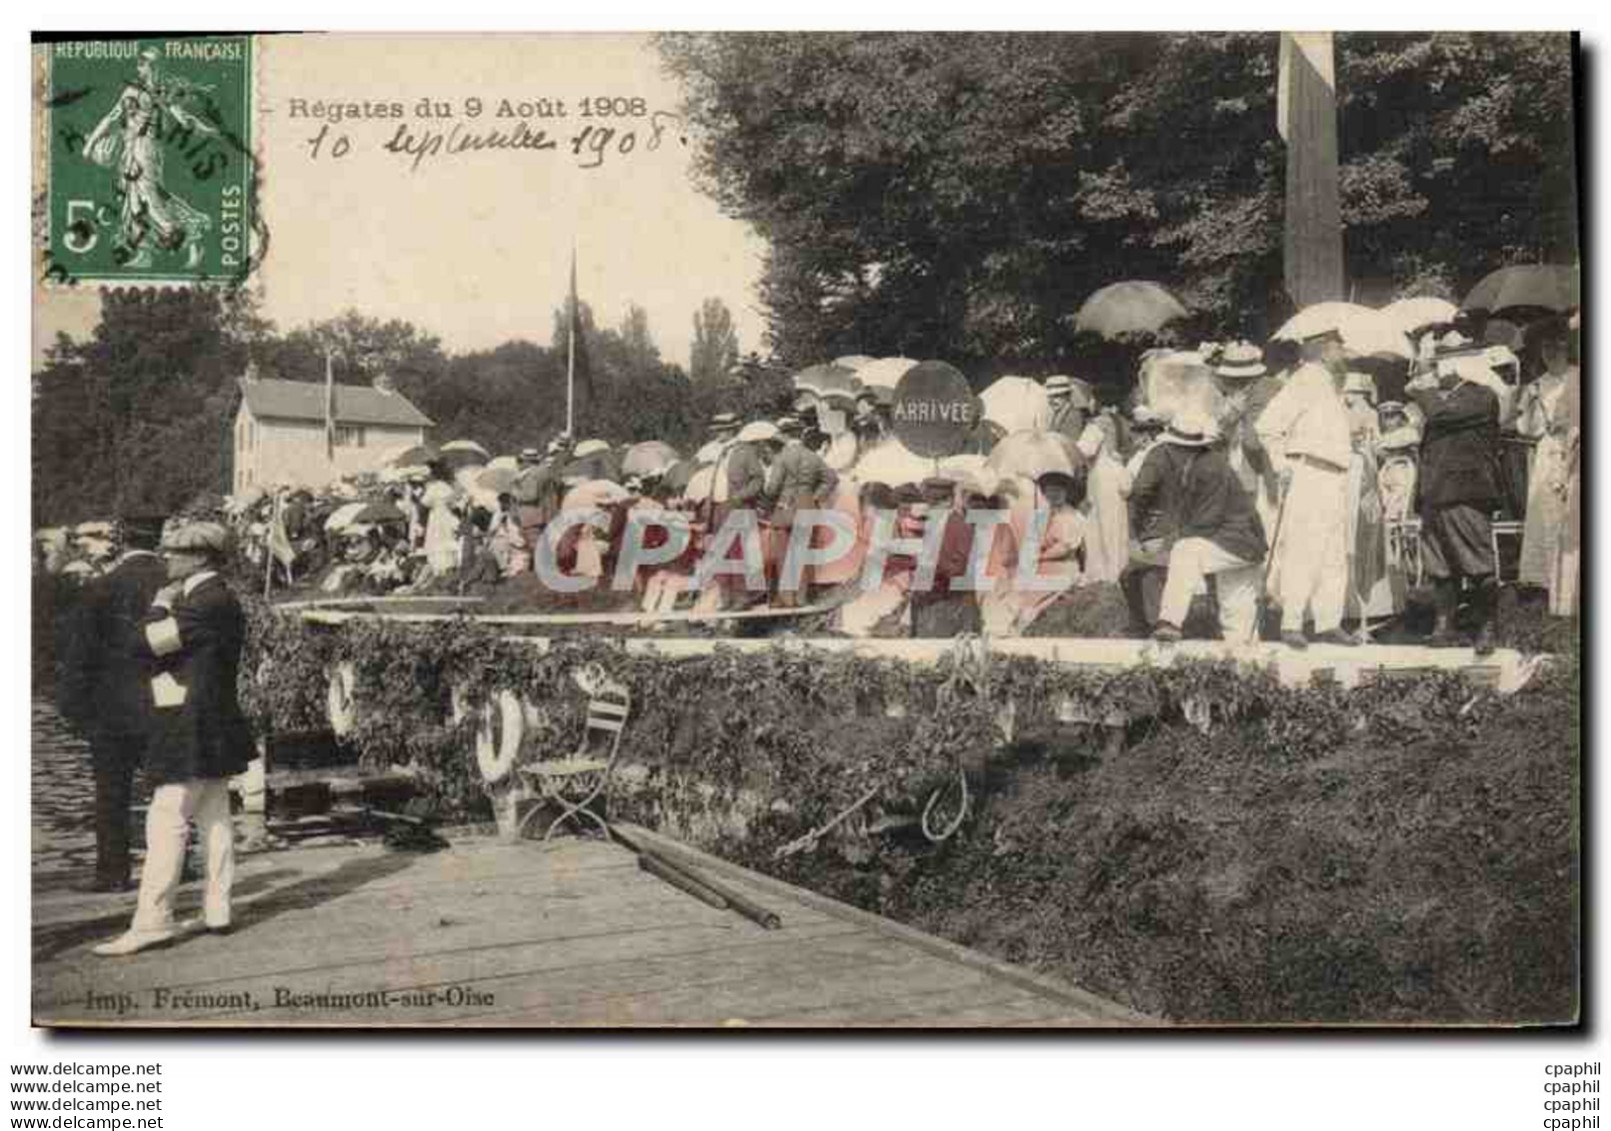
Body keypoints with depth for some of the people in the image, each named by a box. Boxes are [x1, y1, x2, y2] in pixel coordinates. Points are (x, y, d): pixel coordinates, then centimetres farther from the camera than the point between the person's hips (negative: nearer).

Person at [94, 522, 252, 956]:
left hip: (192, 732, -10)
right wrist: (167, 607, 7)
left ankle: (151, 920, -7)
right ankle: (216, 911, 17)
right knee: (213, 818, 12)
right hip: (211, 731, 10)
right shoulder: (219, 600, 15)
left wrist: (160, 605, -5)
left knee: (166, 820, -8)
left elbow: (143, 645, -19)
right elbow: (160, 651, 17)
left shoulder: (207, 602, -18)